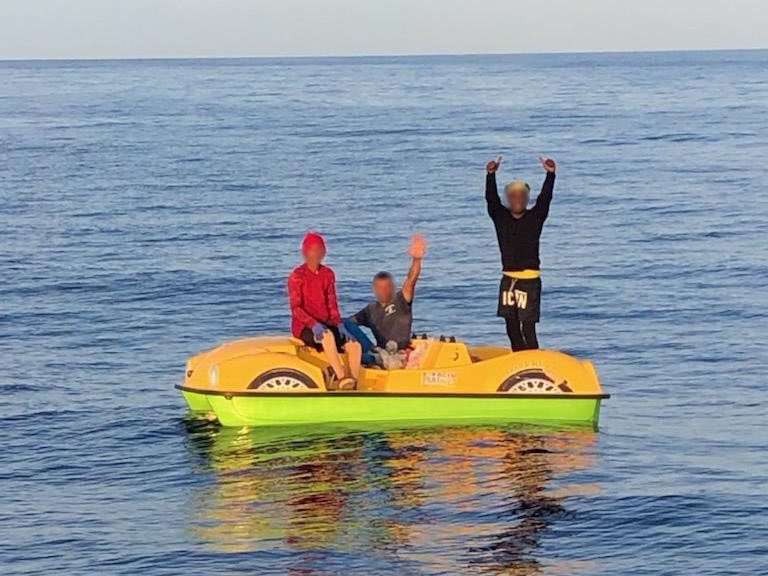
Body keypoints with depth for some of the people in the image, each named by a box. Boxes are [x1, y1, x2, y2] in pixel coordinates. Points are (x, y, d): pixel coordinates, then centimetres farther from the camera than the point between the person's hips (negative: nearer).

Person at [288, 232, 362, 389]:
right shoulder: (297, 276, -5)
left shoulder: (328, 274, 12)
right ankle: (341, 378, -45)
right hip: (304, 326, -6)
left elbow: (332, 305, 11)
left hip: (326, 323, 6)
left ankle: (353, 387, -20)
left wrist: (340, 325, -6)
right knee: (327, 335, -39)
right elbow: (296, 308, -12)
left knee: (354, 345, -18)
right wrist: (314, 325, -27)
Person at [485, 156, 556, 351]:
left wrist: (550, 174, -24)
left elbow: (545, 198, -11)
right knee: (512, 328, 9)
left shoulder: (535, 217, 1)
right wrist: (491, 175, -20)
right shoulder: (500, 216, 6)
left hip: (530, 280, -4)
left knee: (528, 329, -9)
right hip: (508, 280, 4)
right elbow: (491, 198, -7)